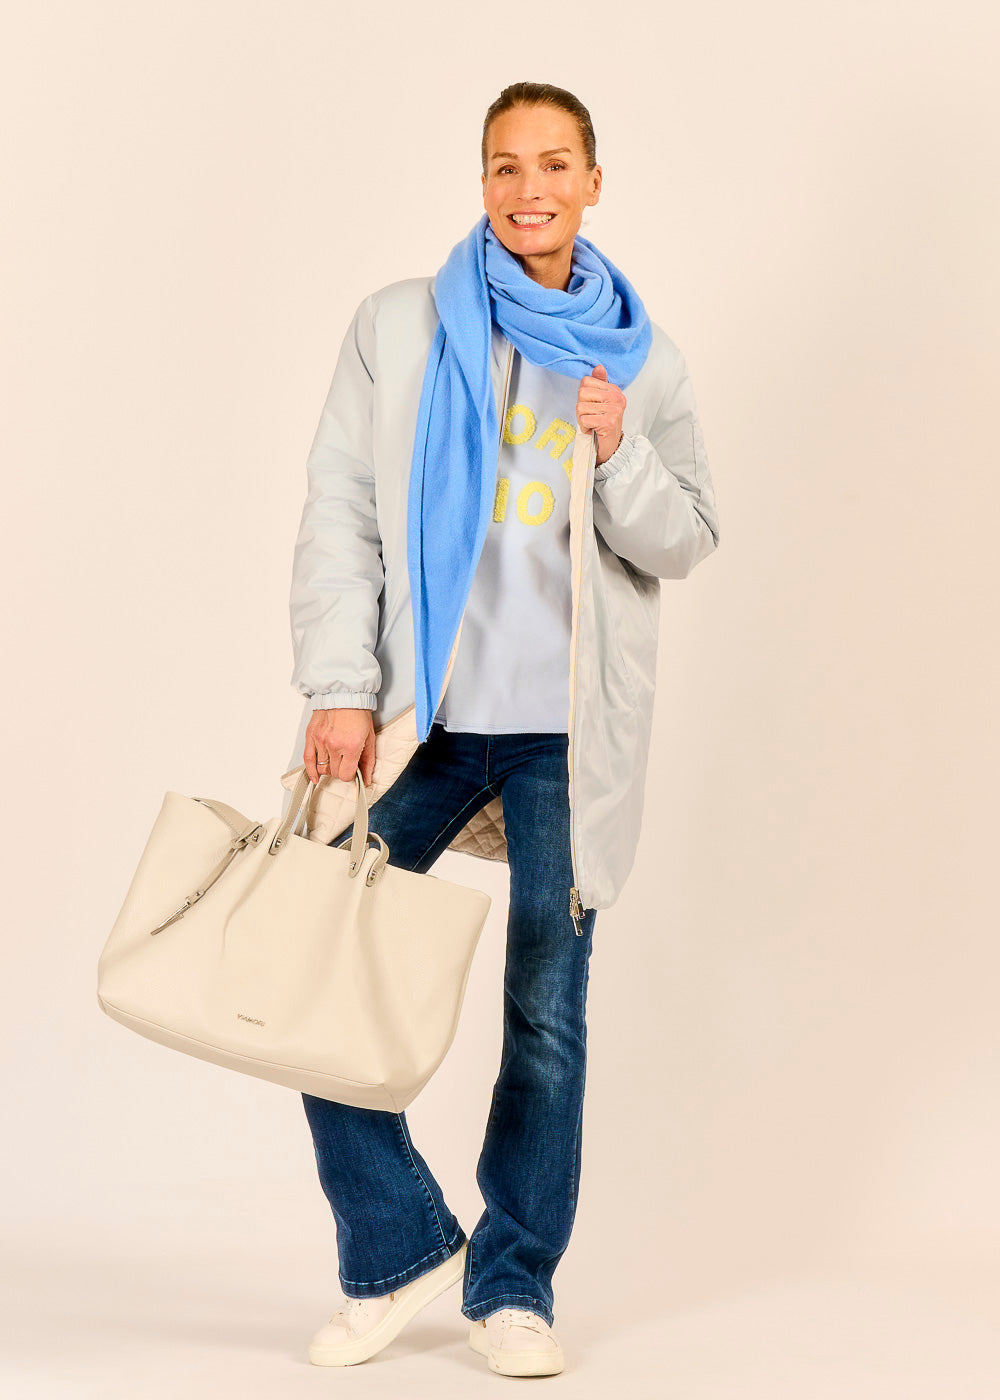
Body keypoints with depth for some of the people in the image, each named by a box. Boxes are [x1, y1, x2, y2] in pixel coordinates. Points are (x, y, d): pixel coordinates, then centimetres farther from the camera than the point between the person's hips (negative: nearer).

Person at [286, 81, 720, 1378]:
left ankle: (514, 1283, 18)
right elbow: (340, 516, 2)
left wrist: (619, 455, -12)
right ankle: (400, 1246, 15)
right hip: (421, 714, 0)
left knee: (548, 1012, 3)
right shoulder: (399, 328, 5)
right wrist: (340, 689, -7)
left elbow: (686, 541, 7)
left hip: (568, 731, 0)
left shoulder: (640, 357, 8)